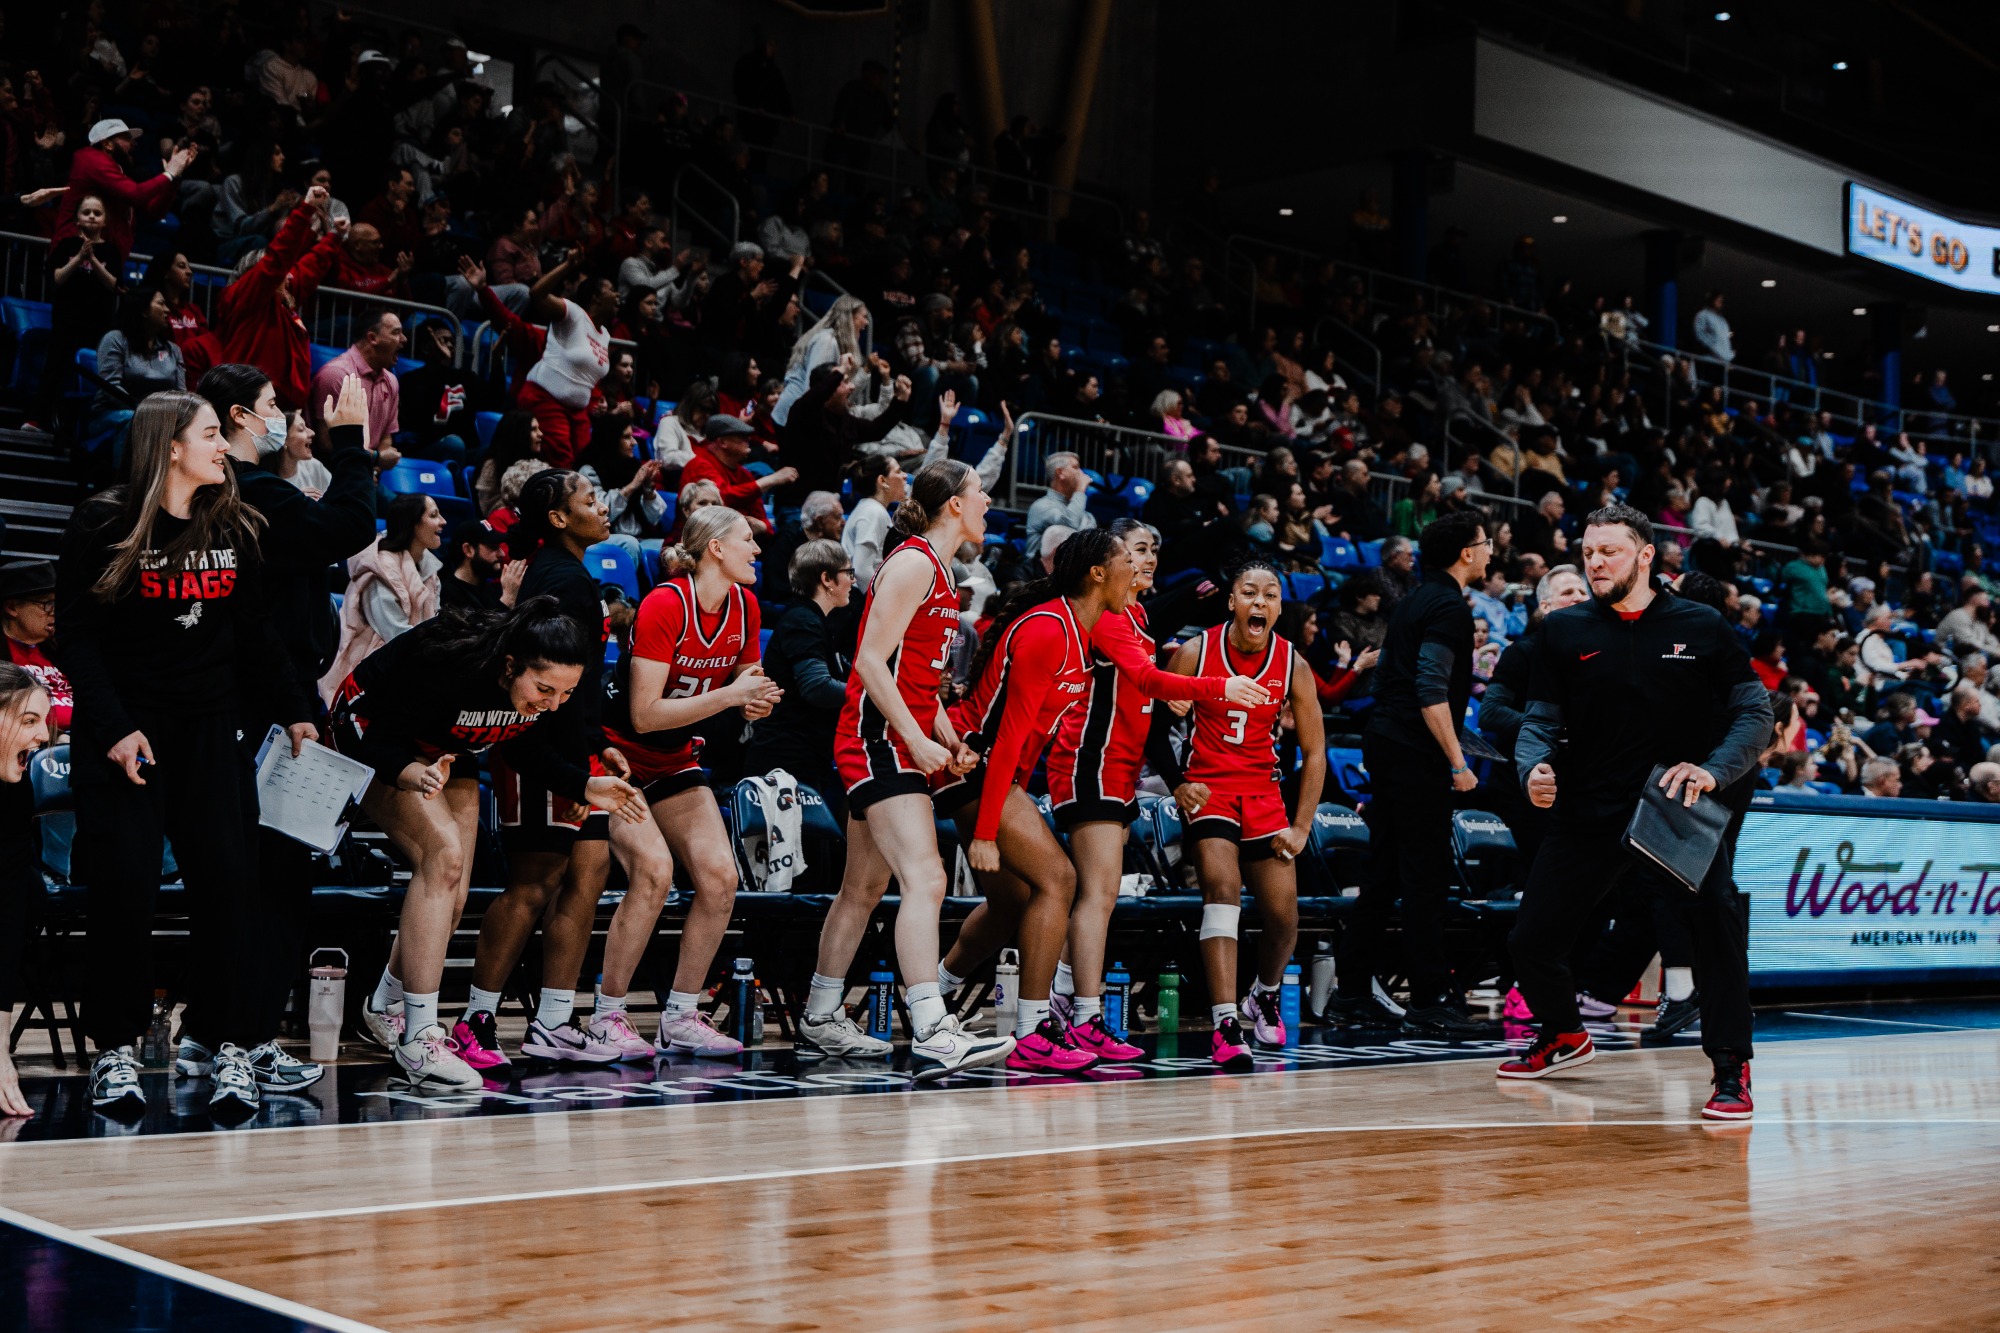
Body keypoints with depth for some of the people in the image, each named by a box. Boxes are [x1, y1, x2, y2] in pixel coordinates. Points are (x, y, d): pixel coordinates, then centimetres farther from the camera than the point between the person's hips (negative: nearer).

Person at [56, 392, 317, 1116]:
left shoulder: (235, 527, 11)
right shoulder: (103, 524, -2)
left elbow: (257, 633, 16)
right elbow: (77, 635, -4)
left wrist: (293, 711, 7)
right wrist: (112, 728, -13)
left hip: (209, 729, 4)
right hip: (125, 729, -3)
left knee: (229, 877, -7)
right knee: (125, 882, -8)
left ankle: (232, 1046, 1)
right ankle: (115, 1049, 7)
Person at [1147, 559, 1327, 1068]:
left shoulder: (1293, 667, -4)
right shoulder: (1195, 653, -10)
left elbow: (1314, 753, 3)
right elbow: (1156, 723, -1)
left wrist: (1301, 827, -3)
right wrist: (1177, 784, -14)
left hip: (1263, 793, 3)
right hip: (1207, 788, -3)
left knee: (1284, 917, 1)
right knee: (1223, 888, -25)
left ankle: (1263, 997, 34)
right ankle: (1226, 1025, -29)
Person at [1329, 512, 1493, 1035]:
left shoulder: (1416, 600, 18)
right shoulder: (1449, 607, -11)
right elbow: (1431, 690, -20)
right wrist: (1457, 762, -19)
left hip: (1385, 746, 10)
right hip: (1417, 756, -10)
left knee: (1382, 874, 11)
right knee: (1426, 875, -7)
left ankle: (1355, 994, 13)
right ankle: (1430, 1002, -5)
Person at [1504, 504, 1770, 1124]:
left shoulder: (1701, 626, 1)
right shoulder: (1564, 631, 5)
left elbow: (1755, 711, 4)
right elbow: (1540, 719, 9)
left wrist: (1713, 769, -12)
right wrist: (1534, 767, -13)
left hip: (1679, 806, -2)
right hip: (1588, 811, 2)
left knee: (1718, 928, -22)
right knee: (1531, 939, 2)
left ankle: (1731, 1070, -6)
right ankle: (1563, 1036, 33)